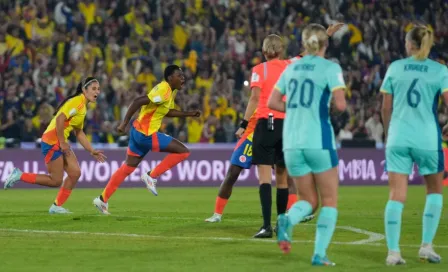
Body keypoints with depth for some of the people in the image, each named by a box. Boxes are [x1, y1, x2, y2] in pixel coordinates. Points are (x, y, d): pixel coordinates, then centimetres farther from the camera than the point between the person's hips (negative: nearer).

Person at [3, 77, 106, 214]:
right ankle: (19, 176, 3)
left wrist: (92, 151, 19)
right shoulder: (77, 101, -14)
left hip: (61, 142, 10)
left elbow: (79, 133, 23)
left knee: (75, 173, 3)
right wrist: (62, 143, -21)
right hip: (52, 141, -10)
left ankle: (57, 206, 11)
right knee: (56, 181, -7)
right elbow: (60, 119, -25)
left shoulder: (83, 107, 16)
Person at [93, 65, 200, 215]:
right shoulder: (164, 91, -19)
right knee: (183, 151, -8)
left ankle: (103, 199, 22)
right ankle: (151, 176, -3)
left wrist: (188, 114, 20)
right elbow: (138, 101, -26)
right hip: (147, 134, -10)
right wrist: (125, 123, -25)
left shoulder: (171, 91, 12)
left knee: (128, 167, 18)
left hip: (139, 132, 10)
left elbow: (168, 111, 28)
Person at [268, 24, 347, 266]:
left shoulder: (292, 68, 11)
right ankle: (319, 253, -4)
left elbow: (272, 102, 13)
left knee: (308, 201, 13)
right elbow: (340, 104, -15)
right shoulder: (330, 68, -5)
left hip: (292, 143, 5)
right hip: (319, 141, -5)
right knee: (329, 200, 8)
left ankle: (287, 220, -18)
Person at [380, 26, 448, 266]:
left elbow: (386, 107, 8)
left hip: (398, 138, 1)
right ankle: (426, 246, 11)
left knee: (396, 196, 2)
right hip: (428, 139, -1)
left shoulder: (395, 68, 4)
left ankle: (393, 252, -6)